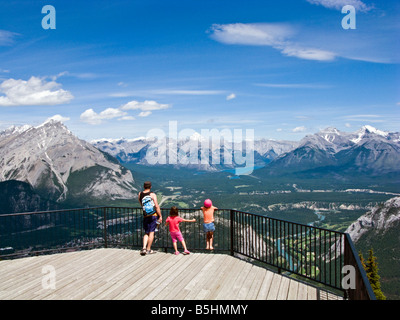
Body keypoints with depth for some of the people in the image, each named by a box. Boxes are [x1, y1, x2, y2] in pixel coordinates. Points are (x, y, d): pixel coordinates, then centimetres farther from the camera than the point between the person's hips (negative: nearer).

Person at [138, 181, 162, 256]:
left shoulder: (140, 194, 6)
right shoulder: (152, 194, -7)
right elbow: (157, 206, -11)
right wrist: (160, 216, -7)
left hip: (146, 216, 4)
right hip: (154, 215, -4)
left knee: (146, 233, 14)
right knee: (151, 232, 2)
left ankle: (144, 248, -1)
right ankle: (148, 249, 6)